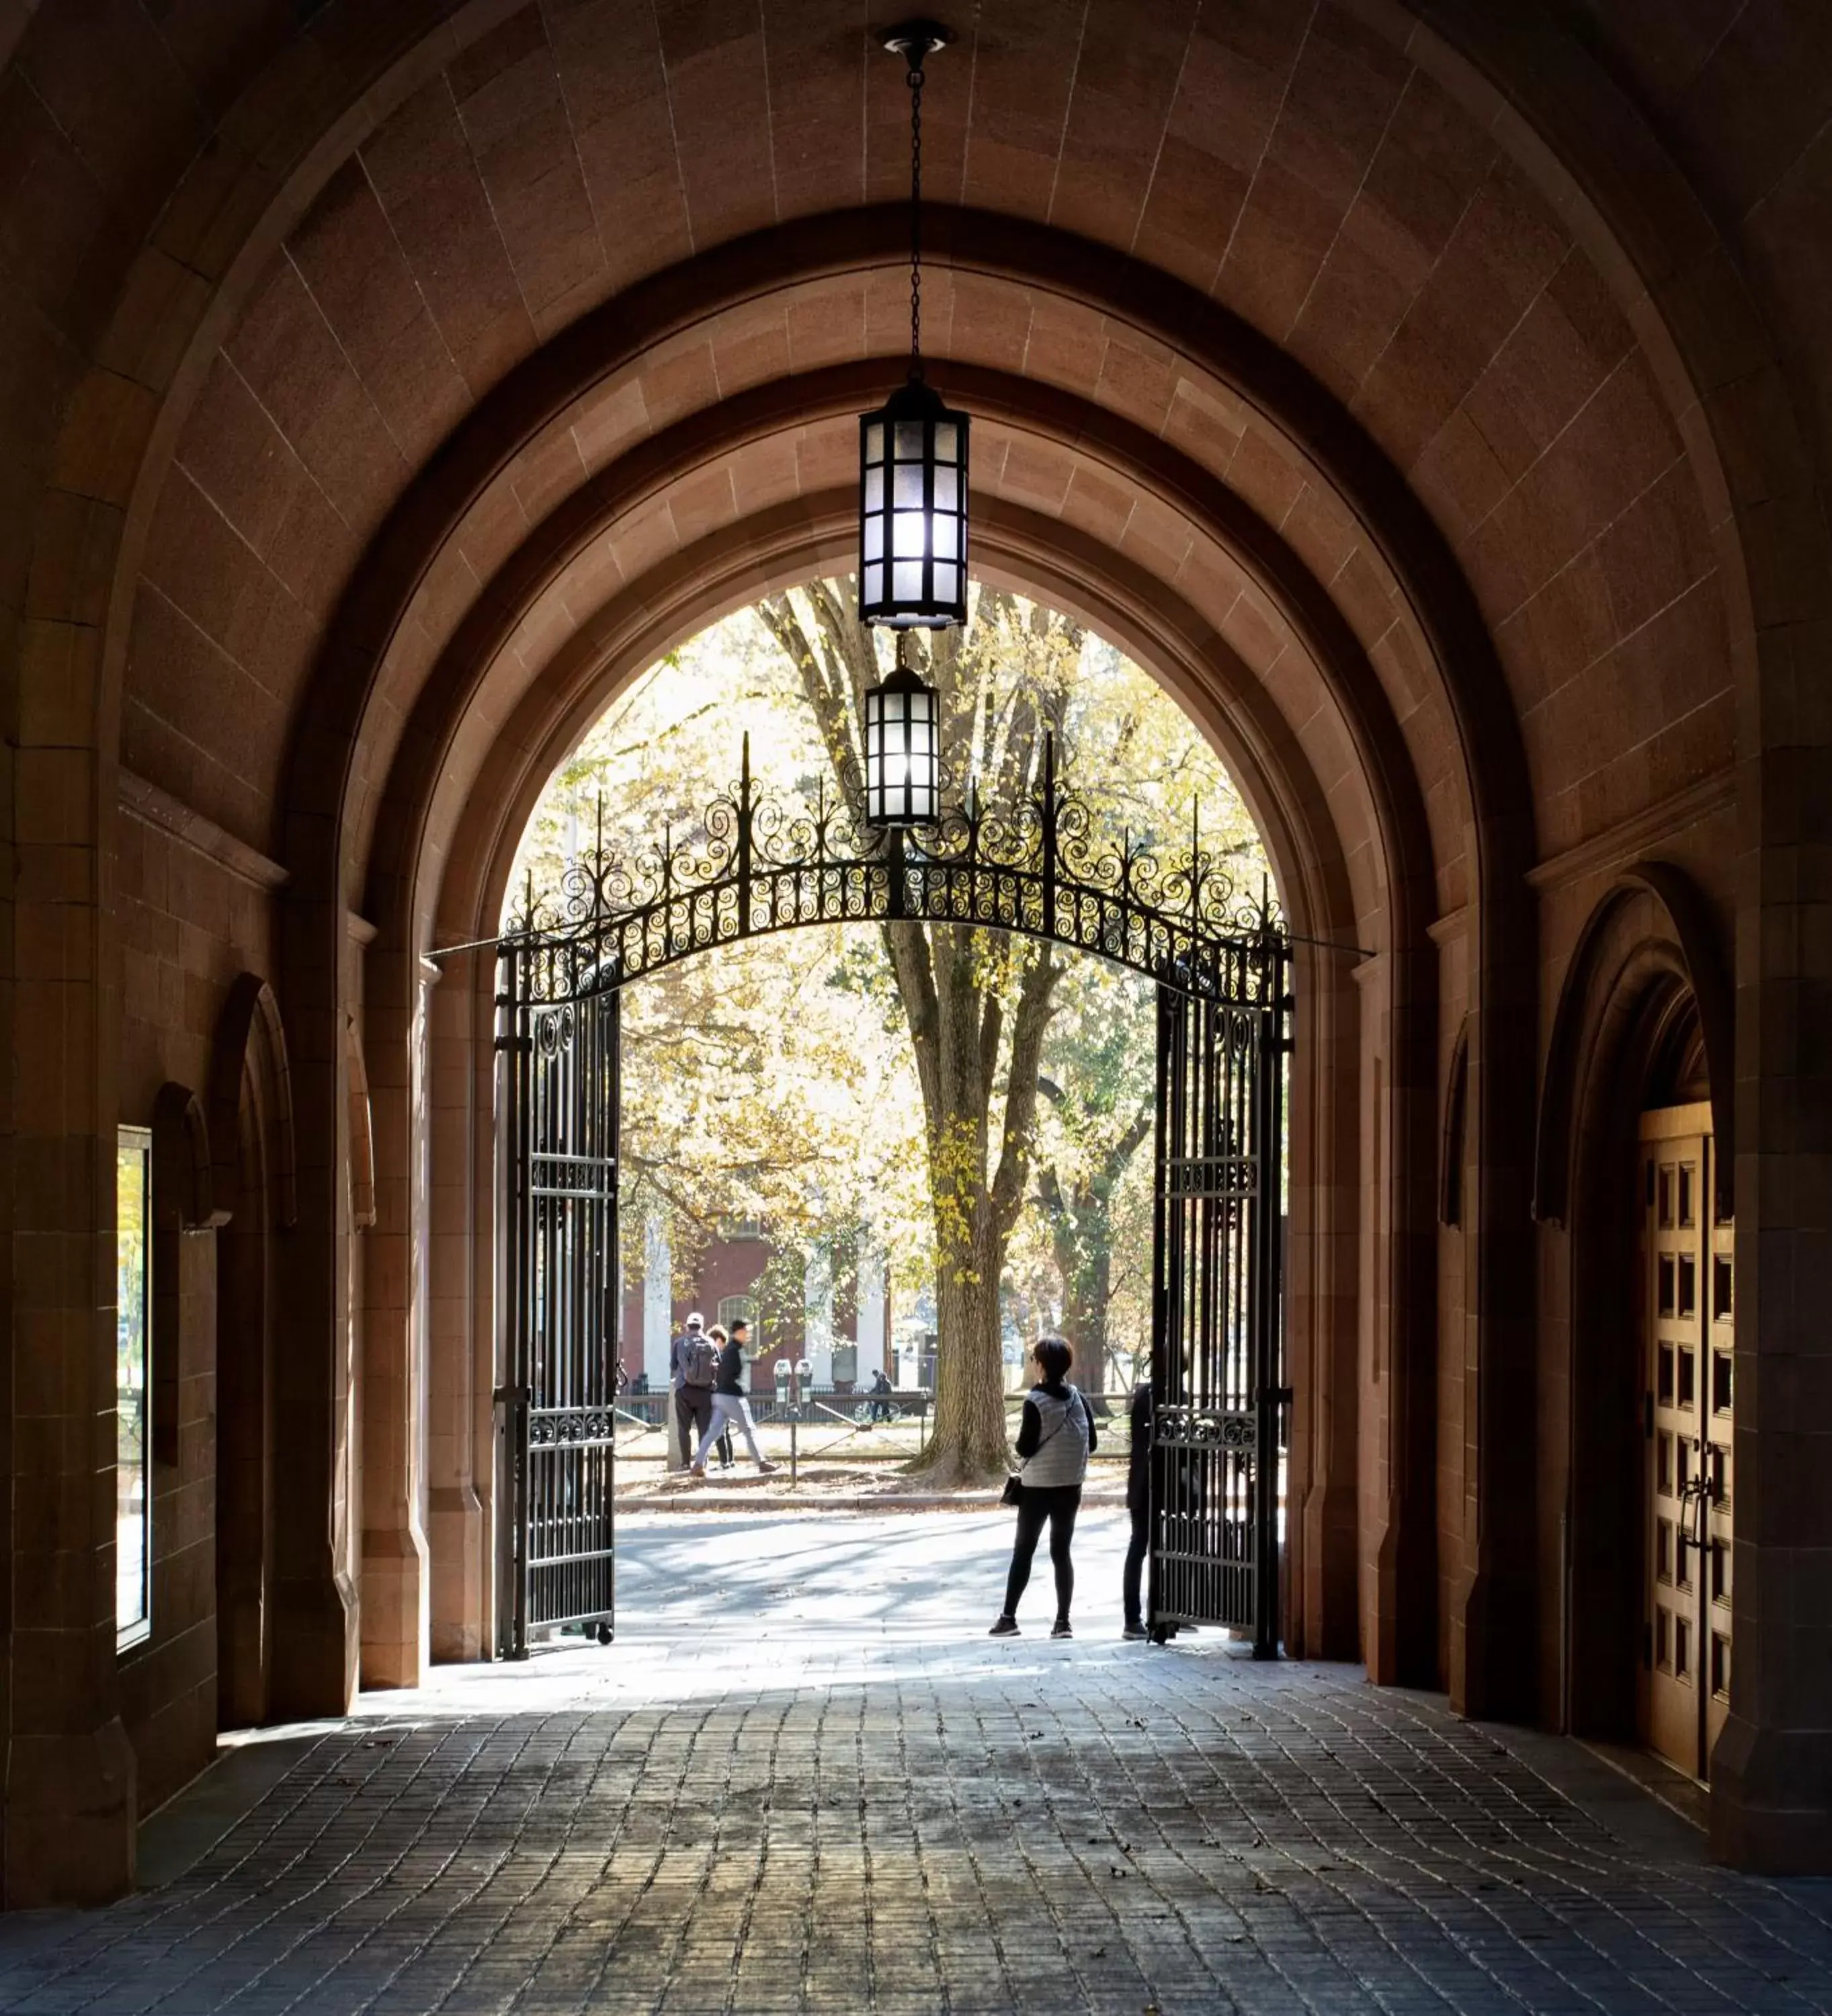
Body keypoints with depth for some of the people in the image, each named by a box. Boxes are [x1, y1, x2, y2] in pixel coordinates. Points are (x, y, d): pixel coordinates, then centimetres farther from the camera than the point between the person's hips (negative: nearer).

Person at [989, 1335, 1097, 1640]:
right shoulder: (1078, 1399, 1)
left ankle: (1009, 1617, 5)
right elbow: (1091, 1443, 4)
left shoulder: (1035, 1401, -14)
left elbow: (1026, 1446, -15)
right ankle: (1062, 1621, 4)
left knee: (1023, 1551, 5)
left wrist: (1020, 1448, 6)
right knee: (1061, 1551, 9)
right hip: (1071, 1486, 4)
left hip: (1038, 1486, -4)